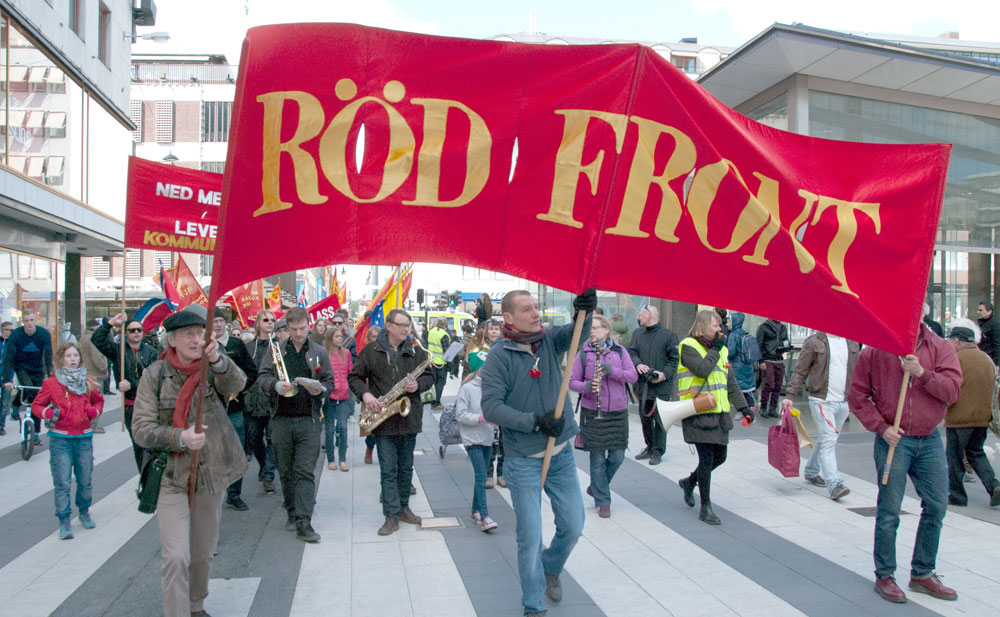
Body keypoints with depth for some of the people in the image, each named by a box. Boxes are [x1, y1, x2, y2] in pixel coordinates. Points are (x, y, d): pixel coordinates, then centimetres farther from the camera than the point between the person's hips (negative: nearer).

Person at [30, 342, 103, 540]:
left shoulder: (88, 382, 7)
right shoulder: (51, 383, -2)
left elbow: (98, 401, 21)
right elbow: (36, 406, 5)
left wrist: (95, 411, 0)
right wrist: (48, 413, -15)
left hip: (84, 437, 3)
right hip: (60, 438, -2)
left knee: (85, 480, 9)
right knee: (62, 482, -3)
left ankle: (84, 512, 31)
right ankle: (64, 521, 7)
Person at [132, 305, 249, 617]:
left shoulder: (213, 368, -2)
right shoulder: (154, 375, -5)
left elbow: (236, 384, -25)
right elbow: (141, 429, -9)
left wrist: (218, 360, -45)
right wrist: (180, 437, -26)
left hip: (211, 475, 2)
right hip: (172, 477, -2)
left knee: (203, 553, 17)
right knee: (176, 557, -13)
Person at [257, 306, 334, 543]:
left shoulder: (319, 353, 7)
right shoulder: (276, 350, 7)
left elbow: (330, 382, 9)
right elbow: (262, 377, 4)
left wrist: (321, 389, -14)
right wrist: (276, 385, -17)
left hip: (308, 420, -1)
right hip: (281, 419, 2)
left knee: (306, 472, -6)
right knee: (286, 471, 11)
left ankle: (304, 523, -7)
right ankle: (292, 513, 27)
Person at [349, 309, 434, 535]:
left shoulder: (416, 350, 6)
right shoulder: (371, 351, 0)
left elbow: (429, 375, 11)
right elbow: (354, 377, 4)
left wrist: (418, 385, -11)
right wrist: (365, 394, -13)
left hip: (409, 418, 3)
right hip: (384, 419, -3)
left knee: (406, 467, 14)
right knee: (388, 469, 0)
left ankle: (403, 507, 29)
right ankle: (392, 516, 4)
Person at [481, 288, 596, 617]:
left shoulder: (548, 340, 2)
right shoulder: (499, 356, -12)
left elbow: (575, 334, -17)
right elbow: (491, 407, -17)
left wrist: (584, 312, -38)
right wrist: (535, 421, -22)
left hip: (561, 454, 5)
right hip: (523, 462, -4)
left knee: (573, 526, 13)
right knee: (530, 535, 1)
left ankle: (551, 568, 44)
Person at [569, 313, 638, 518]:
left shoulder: (619, 351, 3)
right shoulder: (584, 353, -1)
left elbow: (633, 376, -5)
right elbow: (572, 381, 1)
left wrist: (611, 371, -20)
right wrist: (586, 386, -20)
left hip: (618, 411, 2)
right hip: (592, 413, -2)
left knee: (617, 456, 5)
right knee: (597, 458, 2)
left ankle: (595, 487, 30)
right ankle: (603, 501, 15)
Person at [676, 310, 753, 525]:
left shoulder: (721, 349, 15)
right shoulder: (689, 346, -7)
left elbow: (731, 382, 18)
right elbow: (702, 370, -23)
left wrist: (743, 406, 12)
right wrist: (715, 350, -11)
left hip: (719, 412, 7)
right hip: (698, 413, -7)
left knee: (720, 456, 11)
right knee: (707, 457, -9)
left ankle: (690, 482, 36)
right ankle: (706, 507, 2)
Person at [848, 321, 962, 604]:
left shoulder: (940, 348, 1)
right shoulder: (873, 352, -4)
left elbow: (952, 390, -9)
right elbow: (857, 396, -2)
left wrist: (922, 373, -24)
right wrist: (881, 427, -11)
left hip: (930, 441, 3)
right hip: (893, 441, -3)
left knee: (936, 507, 9)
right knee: (889, 511, 1)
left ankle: (922, 573, 27)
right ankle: (884, 576, 16)